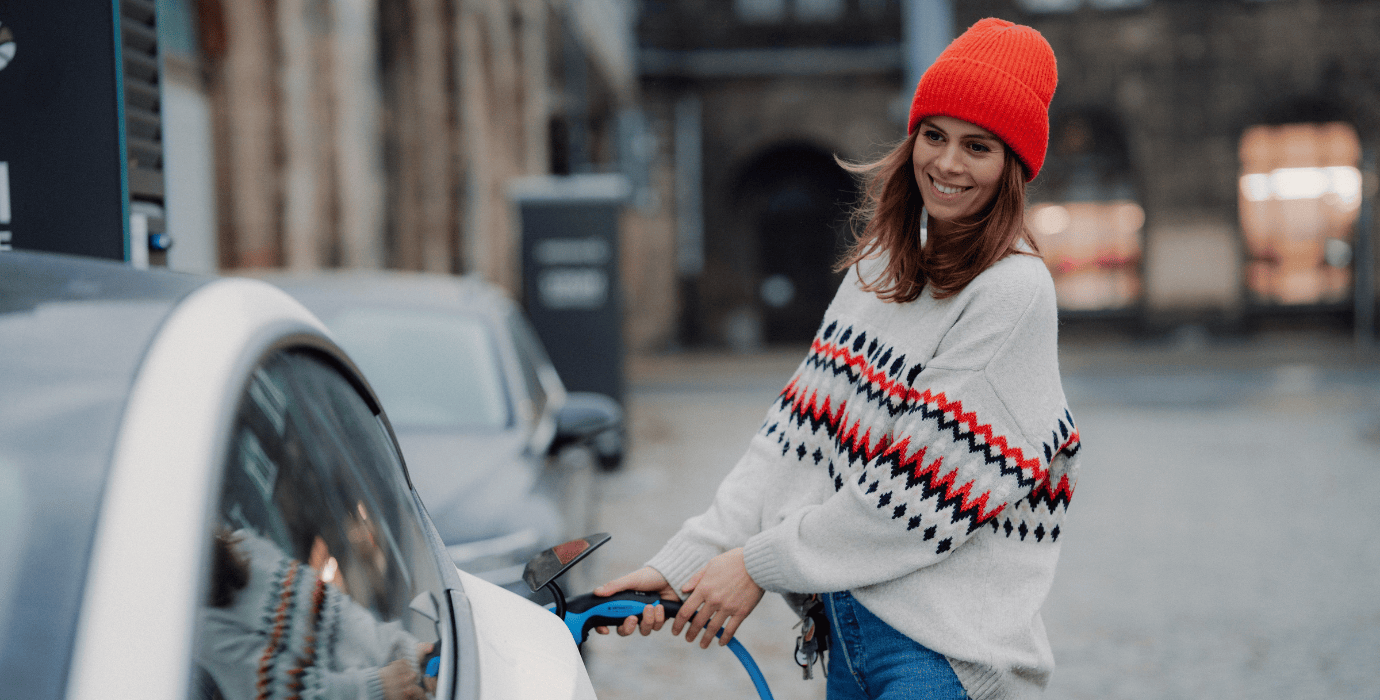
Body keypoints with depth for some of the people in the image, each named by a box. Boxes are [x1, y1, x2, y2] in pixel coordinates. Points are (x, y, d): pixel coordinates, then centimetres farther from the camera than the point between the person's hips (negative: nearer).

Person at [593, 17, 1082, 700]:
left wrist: (759, 564, -11)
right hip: (848, 618, 7)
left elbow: (931, 486, -17)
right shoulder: (880, 265, 11)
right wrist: (682, 563, -3)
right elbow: (800, 431, 6)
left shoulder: (1014, 290, -12)